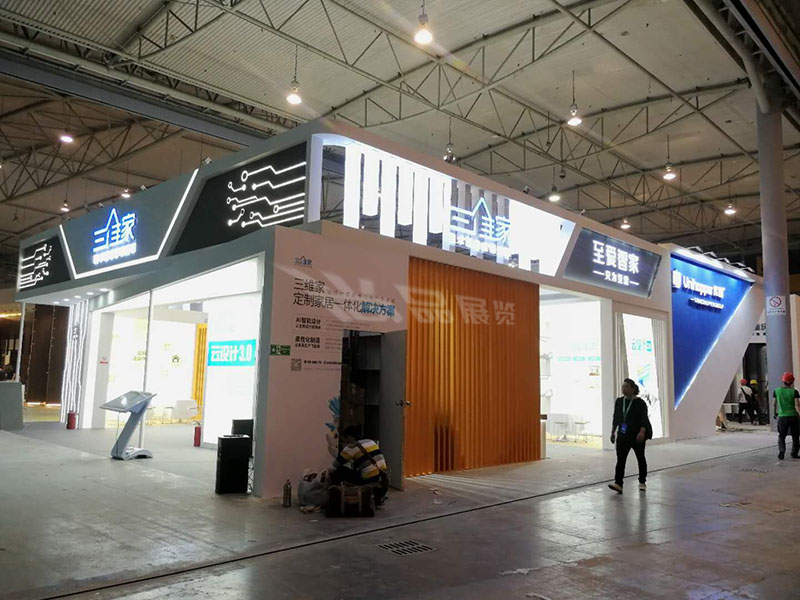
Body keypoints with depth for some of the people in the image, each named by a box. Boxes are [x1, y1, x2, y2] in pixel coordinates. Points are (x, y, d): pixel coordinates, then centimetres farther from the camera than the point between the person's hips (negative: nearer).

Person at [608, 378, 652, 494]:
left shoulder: (640, 403, -10)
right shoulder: (619, 401, 6)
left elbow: (644, 419, -14)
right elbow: (616, 418, 12)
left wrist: (642, 432, -27)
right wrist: (613, 432, 12)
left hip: (637, 435, -4)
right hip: (623, 435, 4)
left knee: (640, 458, 11)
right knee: (620, 459, -8)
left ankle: (642, 482, 28)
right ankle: (618, 484, -16)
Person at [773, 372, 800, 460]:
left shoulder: (777, 391, 0)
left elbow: (775, 404, 9)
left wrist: (776, 413, 23)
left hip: (782, 417, 1)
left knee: (781, 436, 9)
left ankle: (781, 451, -9)